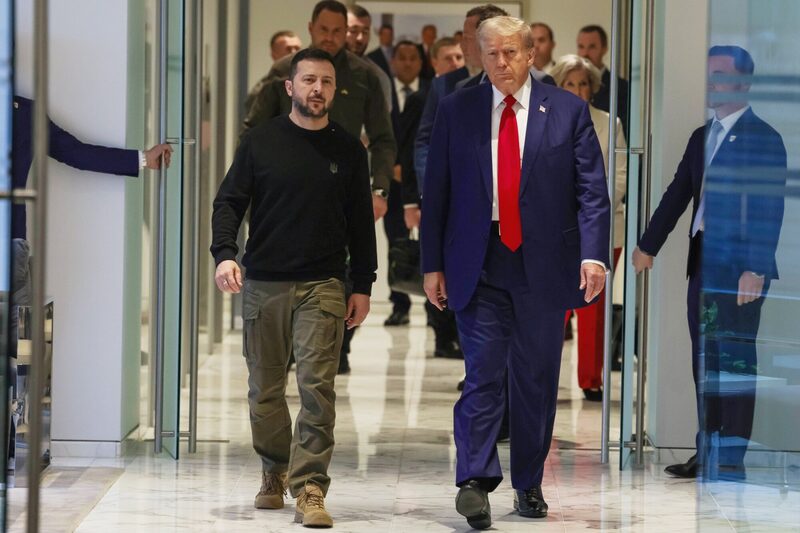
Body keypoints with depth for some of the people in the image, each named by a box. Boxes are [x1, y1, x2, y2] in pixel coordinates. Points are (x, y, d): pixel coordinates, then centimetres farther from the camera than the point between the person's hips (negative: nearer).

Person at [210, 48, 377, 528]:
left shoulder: (349, 150, 7)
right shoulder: (260, 142, 5)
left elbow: (361, 221, 11)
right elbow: (229, 202, 3)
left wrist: (363, 286, 7)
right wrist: (225, 254, -14)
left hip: (322, 286, -1)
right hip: (263, 284, 1)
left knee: (317, 387, -13)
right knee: (265, 390, 9)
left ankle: (310, 489, -13)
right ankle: (276, 472, 28)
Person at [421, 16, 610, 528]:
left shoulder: (568, 110, 3)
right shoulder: (456, 111, 6)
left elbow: (592, 190, -1)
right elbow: (436, 193, 7)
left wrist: (594, 254, -13)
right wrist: (433, 264, 3)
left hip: (543, 265, 0)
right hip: (478, 265, 0)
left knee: (537, 379, 7)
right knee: (483, 372, -9)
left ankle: (530, 485, 17)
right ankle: (476, 482, -11)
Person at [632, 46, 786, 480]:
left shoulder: (763, 139, -8)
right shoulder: (701, 137, 16)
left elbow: (769, 208, -13)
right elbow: (678, 194, 19)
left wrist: (756, 268, -20)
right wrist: (648, 245, 16)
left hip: (740, 265, -8)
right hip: (703, 261, 8)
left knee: (736, 358, -5)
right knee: (705, 359, 11)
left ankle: (733, 457, -1)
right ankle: (707, 452, 17)